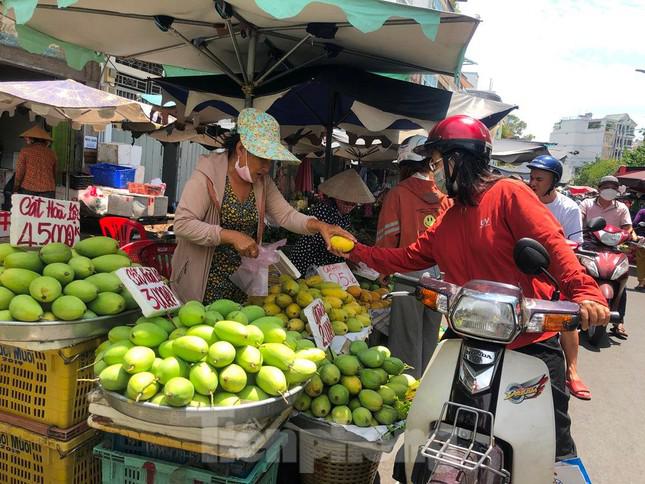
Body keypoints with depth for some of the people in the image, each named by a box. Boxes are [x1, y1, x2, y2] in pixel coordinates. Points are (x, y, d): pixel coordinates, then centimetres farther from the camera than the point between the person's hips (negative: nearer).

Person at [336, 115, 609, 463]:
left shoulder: (509, 194, -9)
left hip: (532, 342, -6)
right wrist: (356, 251, 14)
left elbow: (552, 244, -19)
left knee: (554, 444, 6)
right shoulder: (447, 221, 12)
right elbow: (406, 258, 15)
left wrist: (585, 292, -33)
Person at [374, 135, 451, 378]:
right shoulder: (444, 198, 7)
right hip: (440, 274, 5)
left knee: (407, 339, 4)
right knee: (431, 337, 17)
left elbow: (388, 238, -9)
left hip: (409, 273, -5)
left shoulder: (398, 194, -6)